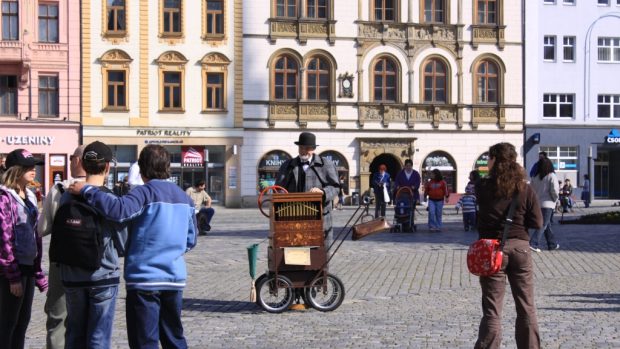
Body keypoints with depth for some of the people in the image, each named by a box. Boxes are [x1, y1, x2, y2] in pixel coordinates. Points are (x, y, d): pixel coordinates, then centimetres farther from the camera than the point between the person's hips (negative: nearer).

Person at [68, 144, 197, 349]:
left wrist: (86, 191, -20)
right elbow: (190, 240, 13)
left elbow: (119, 210, -29)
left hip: (144, 279, -6)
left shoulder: (145, 193, -11)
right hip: (175, 278, 6)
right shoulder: (185, 198, 9)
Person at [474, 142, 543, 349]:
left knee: (492, 310, 3)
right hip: (520, 248, 2)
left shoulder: (483, 187, -7)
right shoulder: (525, 189, -3)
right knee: (527, 308, 14)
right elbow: (537, 223, -3)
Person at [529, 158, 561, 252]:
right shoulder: (551, 176, -9)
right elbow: (554, 190, -15)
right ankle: (533, 243, -19)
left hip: (537, 204, 6)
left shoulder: (535, 177, 7)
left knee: (547, 224, 18)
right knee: (543, 225, -6)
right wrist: (555, 199, 1)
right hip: (547, 204, -6)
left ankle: (552, 244, 27)